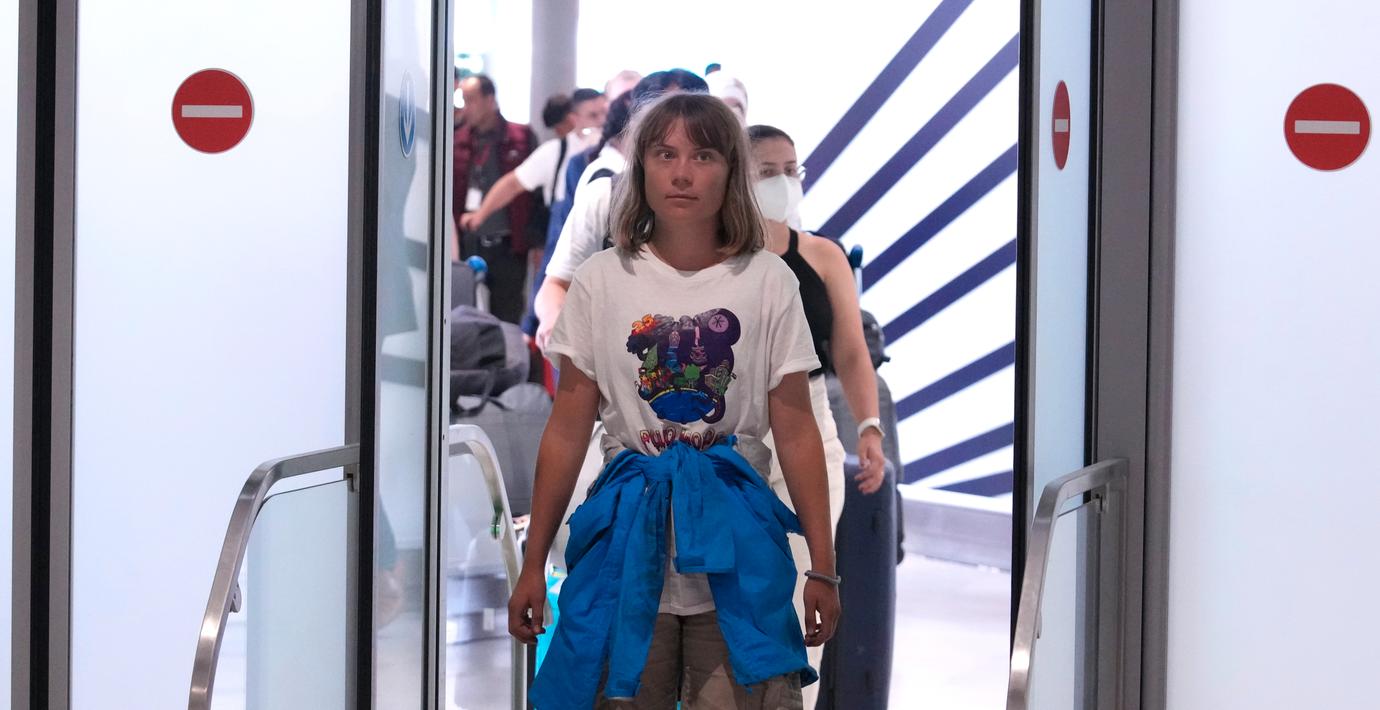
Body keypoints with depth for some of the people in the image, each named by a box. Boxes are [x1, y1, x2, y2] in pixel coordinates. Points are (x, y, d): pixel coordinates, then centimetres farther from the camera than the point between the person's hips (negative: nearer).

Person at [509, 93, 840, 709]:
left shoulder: (768, 282, -1)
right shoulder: (602, 281, 1)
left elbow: (796, 432, 1)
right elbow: (567, 432, 3)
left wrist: (823, 566, -1)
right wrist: (533, 565, 3)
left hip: (737, 553, -1)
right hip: (630, 545, 1)